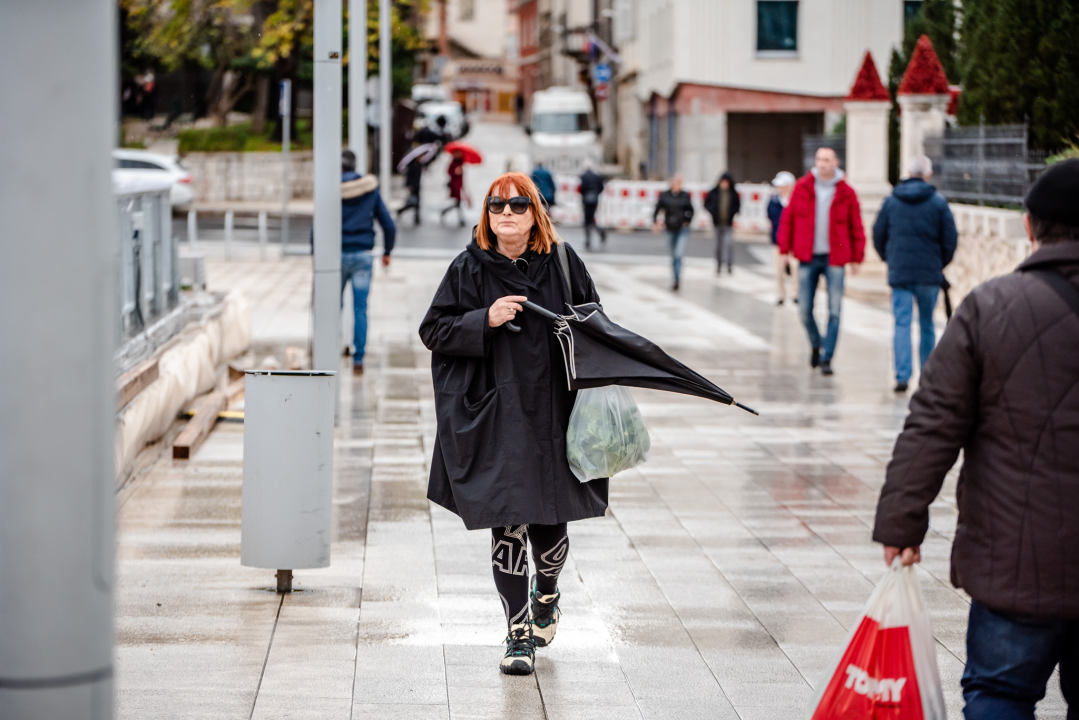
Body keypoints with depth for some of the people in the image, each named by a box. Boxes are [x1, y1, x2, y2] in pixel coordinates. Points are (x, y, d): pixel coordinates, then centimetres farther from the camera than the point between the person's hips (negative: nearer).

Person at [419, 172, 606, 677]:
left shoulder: (561, 261, 4)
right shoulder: (469, 268, 1)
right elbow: (433, 330, 0)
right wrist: (485, 320, -15)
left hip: (552, 410, 1)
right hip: (495, 416, -1)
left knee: (550, 522, 4)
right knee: (507, 524, -4)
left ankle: (546, 593, 38)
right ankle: (518, 635, 8)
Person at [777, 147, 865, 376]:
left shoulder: (846, 193, 1)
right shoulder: (803, 187, 3)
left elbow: (856, 226, 5)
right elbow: (788, 218, 6)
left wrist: (857, 256, 2)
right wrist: (785, 247, 2)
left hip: (835, 258, -1)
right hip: (808, 257, 1)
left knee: (834, 311, -5)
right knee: (805, 310, 3)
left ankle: (826, 358, 2)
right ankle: (816, 346, 29)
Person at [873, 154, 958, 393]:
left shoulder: (891, 201, 2)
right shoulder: (938, 202, -2)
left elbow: (878, 235, 8)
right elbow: (950, 239, -2)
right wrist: (941, 263, 14)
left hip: (899, 273, 0)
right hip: (929, 274, 0)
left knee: (902, 324, 0)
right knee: (927, 324, 13)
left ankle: (902, 376, -11)